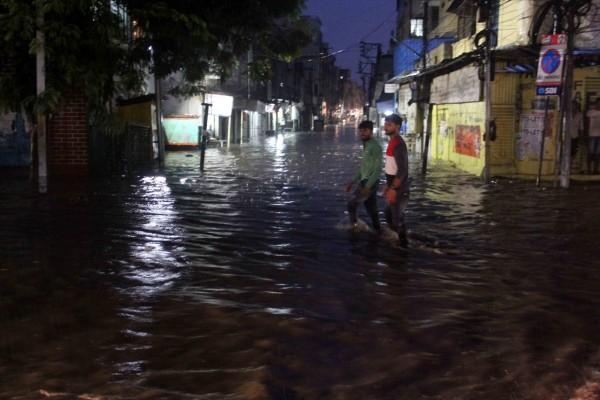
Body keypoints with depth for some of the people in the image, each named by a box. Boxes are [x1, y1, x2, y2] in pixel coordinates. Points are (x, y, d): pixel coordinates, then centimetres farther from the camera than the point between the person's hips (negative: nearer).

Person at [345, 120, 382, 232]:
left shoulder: (375, 147, -15)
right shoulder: (366, 146, 15)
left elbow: (377, 169, -20)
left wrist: (368, 186, -25)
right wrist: (352, 182, 19)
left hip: (370, 183, -9)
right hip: (365, 182, 9)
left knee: (352, 205, -5)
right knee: (371, 209, 12)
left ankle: (354, 226, 10)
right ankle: (377, 230, 18)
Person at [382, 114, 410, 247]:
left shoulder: (398, 144, -20)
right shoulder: (392, 142, 11)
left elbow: (402, 170, -26)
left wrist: (393, 189, -27)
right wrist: (388, 186, 19)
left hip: (399, 190, -10)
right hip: (394, 187, 10)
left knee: (397, 218, -1)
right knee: (389, 215, 18)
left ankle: (403, 243, 12)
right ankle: (401, 240, 29)